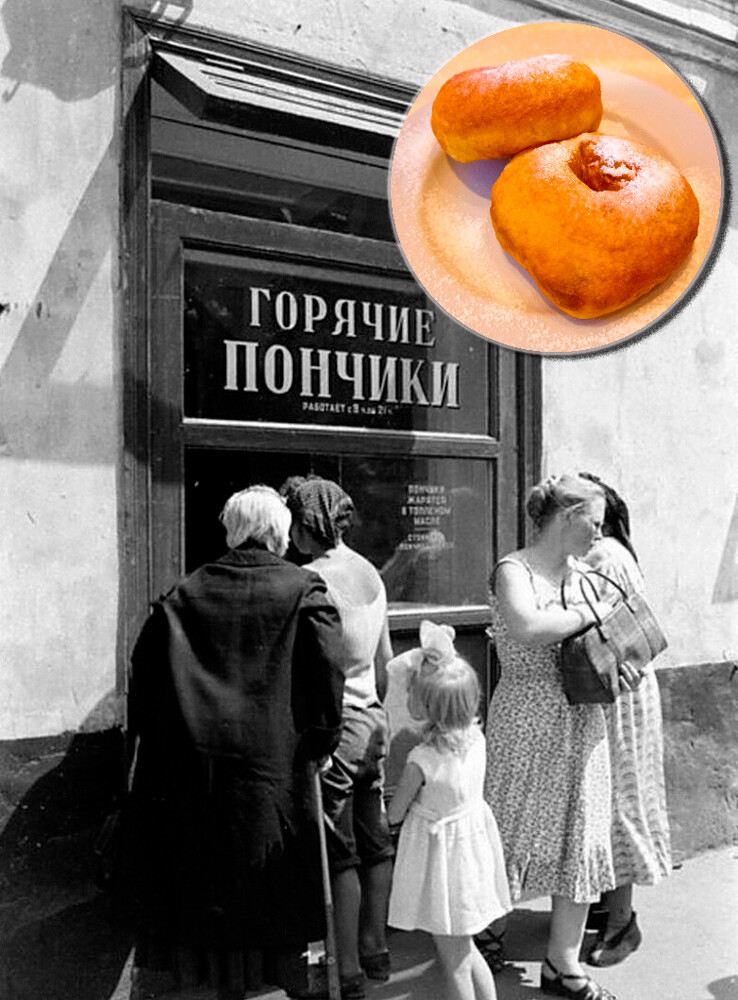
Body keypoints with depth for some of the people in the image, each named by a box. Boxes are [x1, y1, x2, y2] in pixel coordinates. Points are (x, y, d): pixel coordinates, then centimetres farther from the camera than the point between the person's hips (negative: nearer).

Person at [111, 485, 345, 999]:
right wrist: (321, 740, -4)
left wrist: (147, 733, 14)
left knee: (181, 875, 15)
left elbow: (145, 667, 6)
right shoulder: (303, 589, -2)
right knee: (266, 879, 10)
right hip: (269, 758, -2)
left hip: (185, 759, 3)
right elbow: (328, 667, -12)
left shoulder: (184, 594, 8)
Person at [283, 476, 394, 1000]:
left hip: (334, 726, -8)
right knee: (376, 844, 16)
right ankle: (375, 952, 30)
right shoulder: (371, 572, 8)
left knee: (340, 855, 2)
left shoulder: (313, 578, -16)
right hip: (373, 721, 8)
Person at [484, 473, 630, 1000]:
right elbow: (528, 628, -33)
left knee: (580, 836, 10)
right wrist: (590, 612, -21)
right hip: (528, 722, -7)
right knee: (515, 829, 6)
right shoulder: (514, 571, -13)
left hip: (582, 722, 7)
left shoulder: (581, 570, 9)